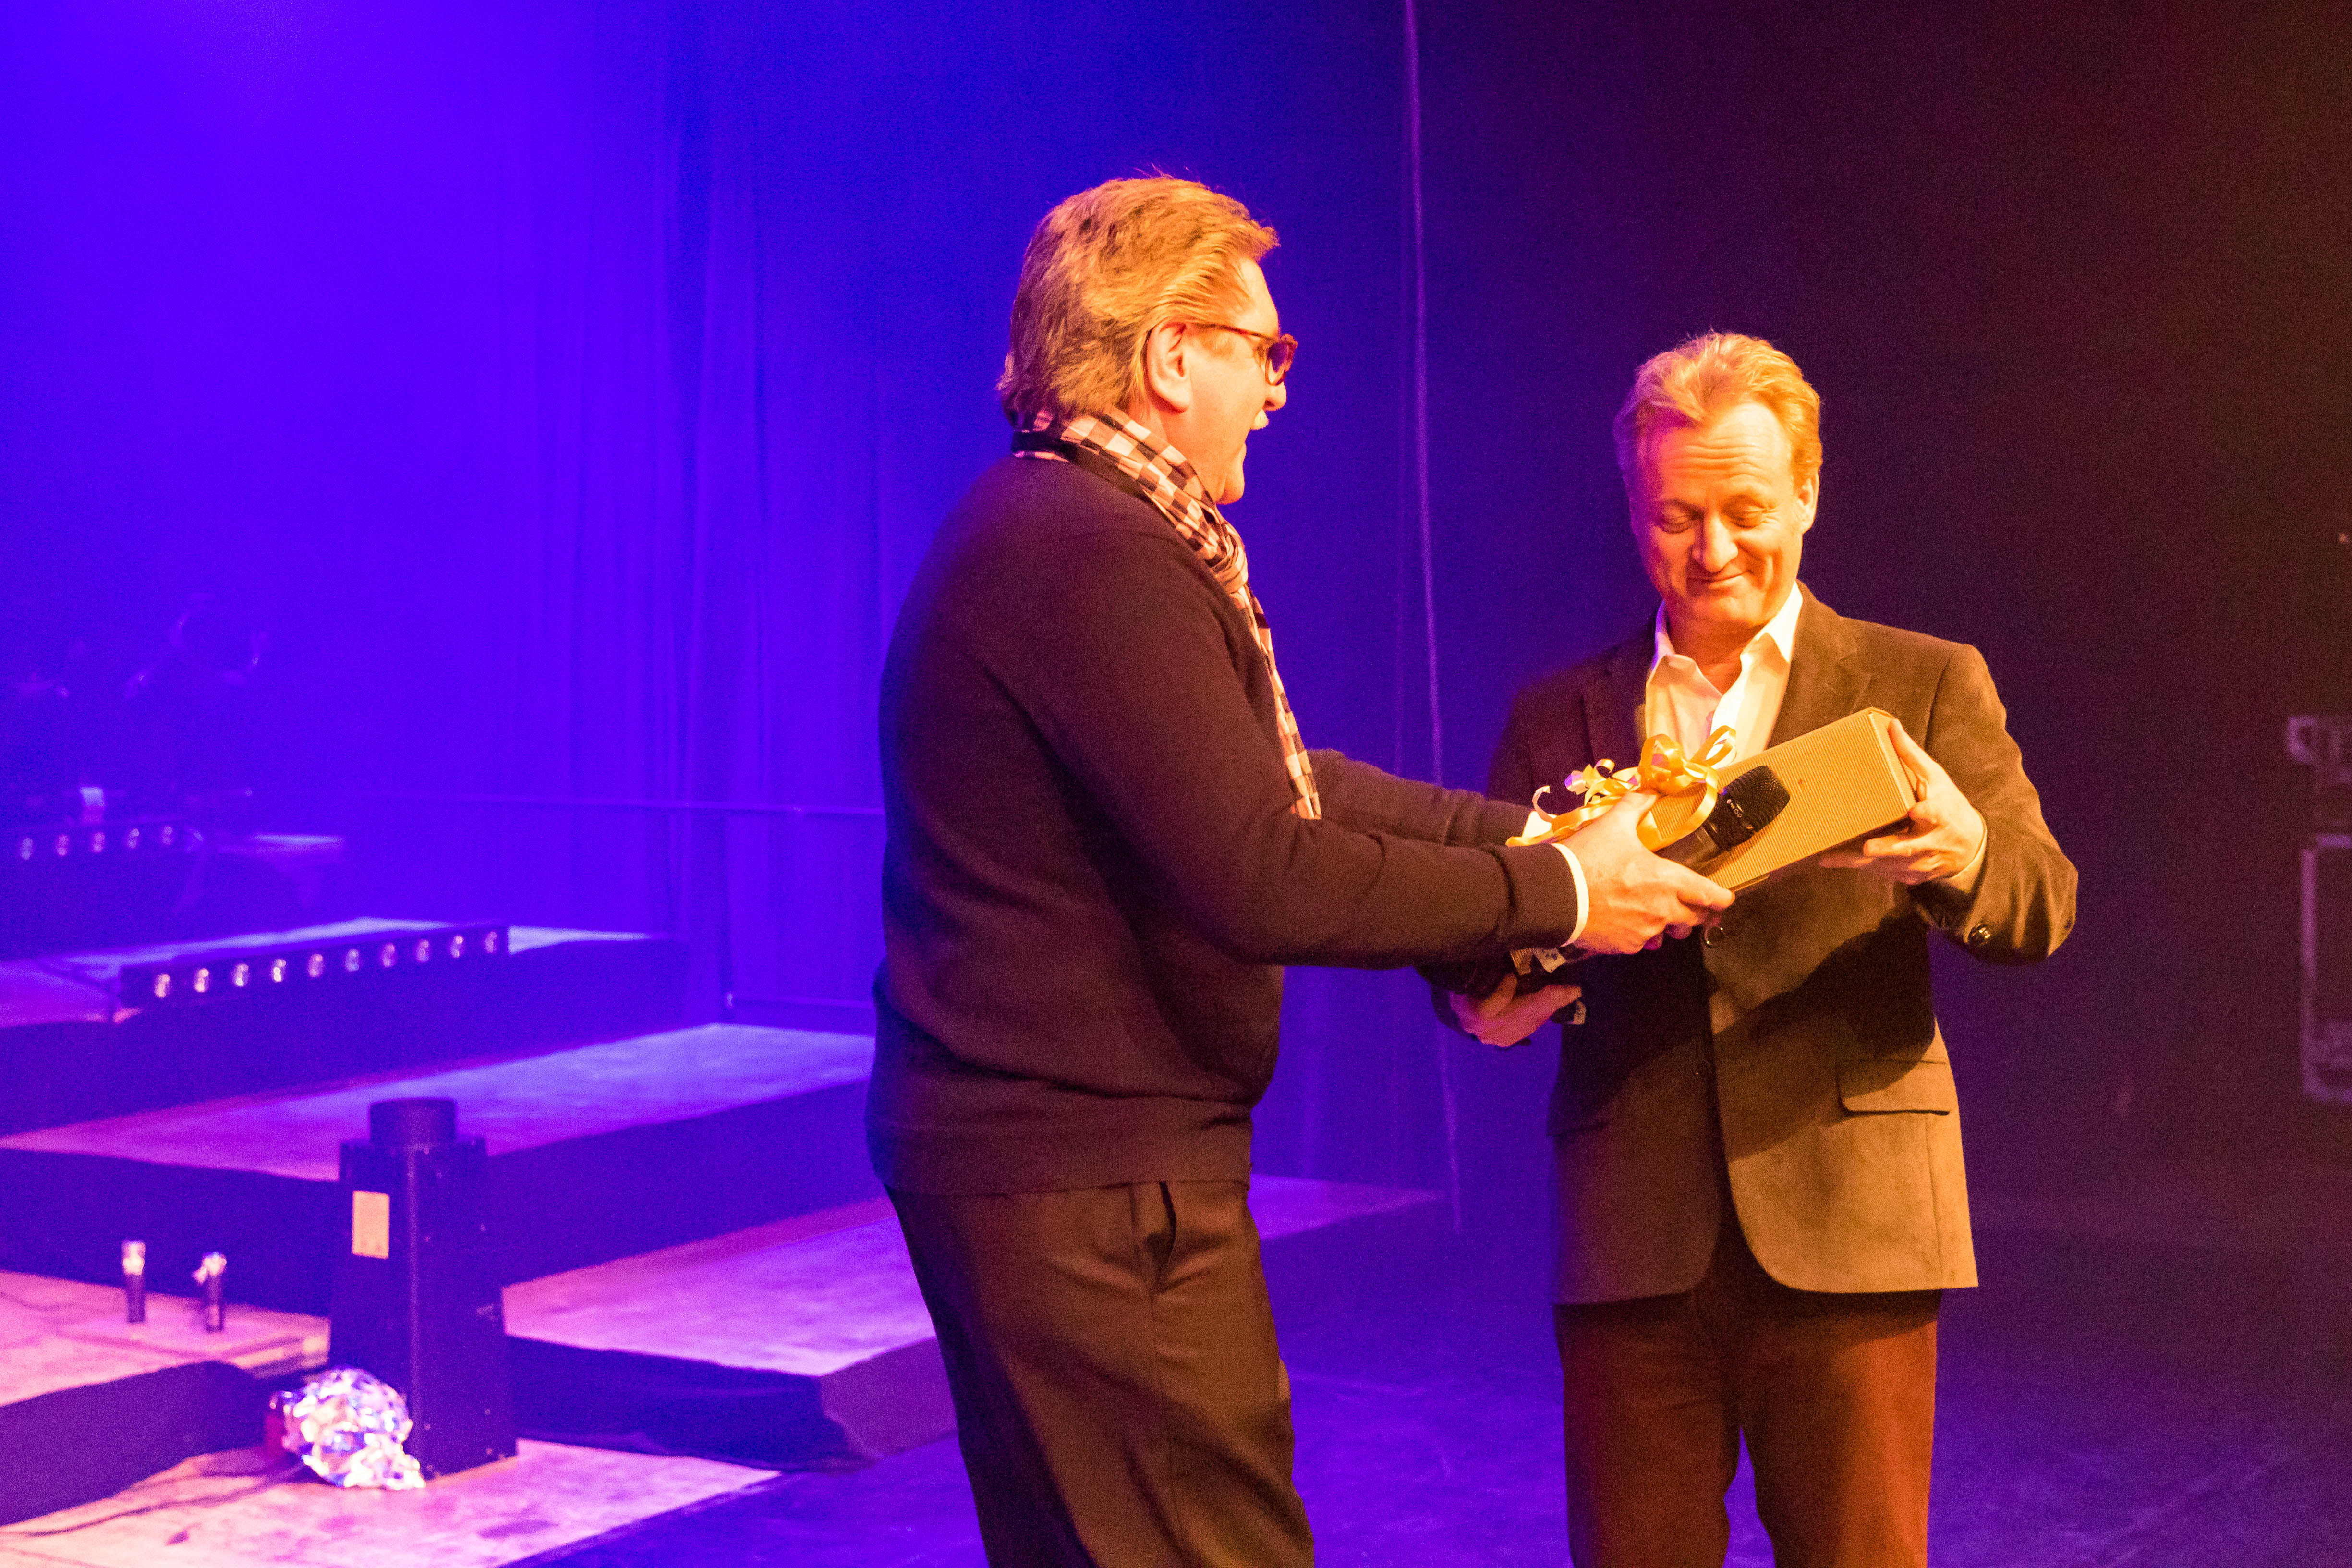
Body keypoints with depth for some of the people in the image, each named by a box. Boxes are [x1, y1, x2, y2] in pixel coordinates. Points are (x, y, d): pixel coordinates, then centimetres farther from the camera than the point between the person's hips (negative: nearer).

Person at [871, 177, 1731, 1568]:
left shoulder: (1049, 528, 15)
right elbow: (1263, 877, -24)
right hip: (1094, 1181, -11)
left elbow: (1273, 781, 16)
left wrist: (1531, 830, 11)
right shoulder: (1099, 559, -20)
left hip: (1013, 1150, 11)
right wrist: (1554, 894, -15)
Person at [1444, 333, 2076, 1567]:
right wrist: (1487, 991, -17)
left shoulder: (1924, 686, 7)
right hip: (1632, 1238, 2)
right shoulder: (1559, 717, 13)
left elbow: (2043, 909, -4)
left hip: (1847, 1231, -1)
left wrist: (1962, 856, -28)